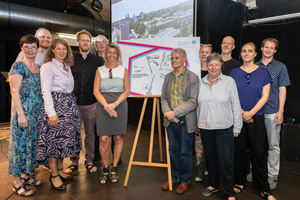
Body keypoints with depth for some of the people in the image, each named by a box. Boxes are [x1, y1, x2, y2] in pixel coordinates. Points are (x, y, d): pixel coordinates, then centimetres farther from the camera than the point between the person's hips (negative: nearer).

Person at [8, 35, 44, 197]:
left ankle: (25, 175, 28)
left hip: (37, 113, 6)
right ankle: (17, 182, 13)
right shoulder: (18, 66, -6)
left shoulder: (40, 68, 12)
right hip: (23, 112, -6)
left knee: (33, 142, 12)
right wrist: (21, 115, -17)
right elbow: (14, 92, -12)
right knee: (21, 143, 0)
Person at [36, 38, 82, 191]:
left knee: (65, 138, 11)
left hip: (69, 106, 7)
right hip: (54, 105, -7)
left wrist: (71, 105, 6)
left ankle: (60, 169, 26)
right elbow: (46, 92, -13)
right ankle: (54, 175, 11)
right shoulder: (48, 66, -6)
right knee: (54, 139, -1)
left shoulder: (68, 67, 16)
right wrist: (51, 113, -19)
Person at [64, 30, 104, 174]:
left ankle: (89, 161, 22)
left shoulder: (97, 60, 6)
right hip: (74, 102, 0)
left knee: (90, 133, 9)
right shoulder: (71, 59, 6)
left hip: (91, 103, 0)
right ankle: (74, 161, 20)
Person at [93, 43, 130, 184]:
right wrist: (106, 106, -12)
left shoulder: (123, 70, 8)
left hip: (120, 106, 1)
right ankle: (105, 169, 14)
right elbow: (96, 91, 2)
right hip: (103, 107, 0)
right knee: (104, 139, -5)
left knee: (118, 138, 2)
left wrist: (114, 104, -12)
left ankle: (114, 168, 18)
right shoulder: (100, 70, 9)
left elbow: (127, 90, 2)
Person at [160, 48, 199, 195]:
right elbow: (164, 97, 7)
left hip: (186, 121, -5)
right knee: (173, 150, 16)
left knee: (185, 152, 8)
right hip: (171, 121, 5)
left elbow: (193, 101, -14)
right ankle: (174, 178, 34)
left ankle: (185, 181, 28)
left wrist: (175, 112, -19)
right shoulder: (168, 77, 9)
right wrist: (167, 112, -10)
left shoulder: (193, 77, -8)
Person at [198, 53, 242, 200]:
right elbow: (197, 104, 10)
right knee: (211, 158, 15)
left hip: (224, 127, -3)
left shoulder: (229, 81, -1)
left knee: (226, 161, 0)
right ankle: (213, 185, 35)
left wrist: (237, 127, -1)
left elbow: (236, 105, 0)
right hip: (205, 127, 3)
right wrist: (197, 125, 9)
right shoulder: (201, 83, 6)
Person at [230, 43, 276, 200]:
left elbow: (265, 96, -2)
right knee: (238, 150, 7)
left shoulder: (263, 72, 4)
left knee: (258, 152, 2)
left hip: (256, 117, 0)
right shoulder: (234, 72, 4)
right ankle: (240, 182, 24)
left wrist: (250, 113, -13)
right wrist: (241, 113, -10)